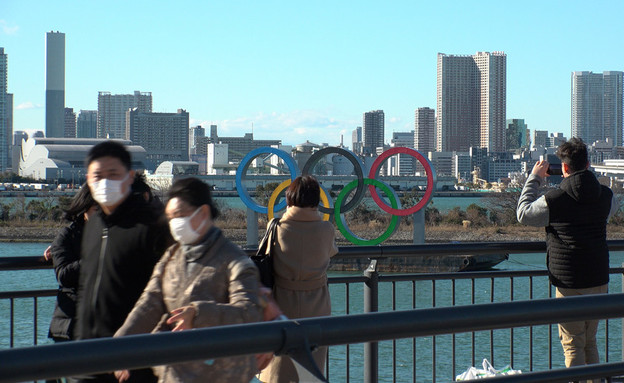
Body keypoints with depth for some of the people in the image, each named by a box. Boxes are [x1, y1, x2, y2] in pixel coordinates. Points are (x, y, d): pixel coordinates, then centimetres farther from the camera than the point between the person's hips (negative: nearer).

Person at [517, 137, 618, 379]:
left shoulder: (555, 199, -14)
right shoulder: (605, 196, 1)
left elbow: (523, 214, 3)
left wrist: (534, 178, 11)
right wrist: (584, 178, 26)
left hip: (570, 284, -5)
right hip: (599, 280, 5)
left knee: (573, 345, 0)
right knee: (590, 342, 17)